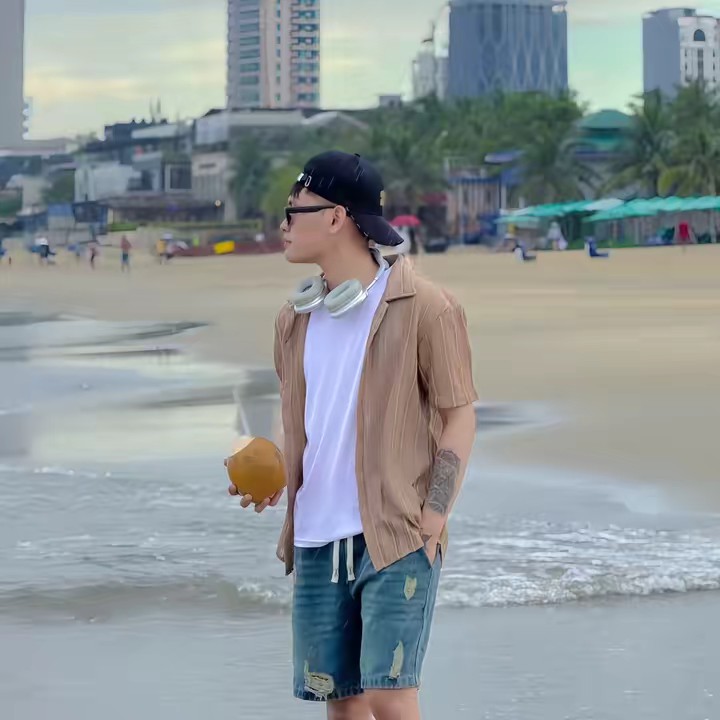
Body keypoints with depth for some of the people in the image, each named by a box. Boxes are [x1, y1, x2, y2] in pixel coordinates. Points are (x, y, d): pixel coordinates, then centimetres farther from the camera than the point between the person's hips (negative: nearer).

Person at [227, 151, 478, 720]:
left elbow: (459, 417, -4)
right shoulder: (296, 317, 12)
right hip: (317, 538, 6)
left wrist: (432, 520, -13)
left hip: (397, 538, -6)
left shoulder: (424, 308, -7)